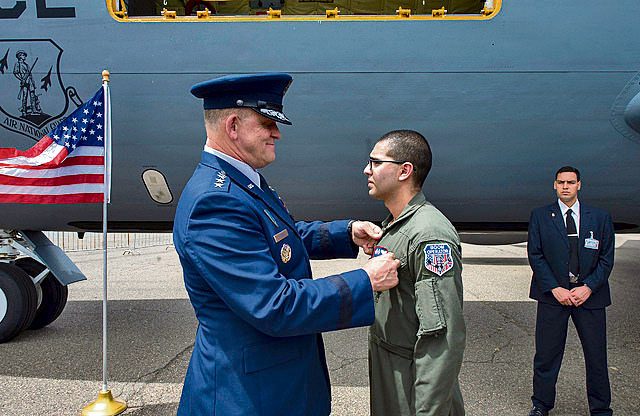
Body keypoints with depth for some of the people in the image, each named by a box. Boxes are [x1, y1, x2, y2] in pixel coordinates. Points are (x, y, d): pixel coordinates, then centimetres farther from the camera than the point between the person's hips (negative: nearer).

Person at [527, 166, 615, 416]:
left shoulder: (600, 218, 6)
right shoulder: (540, 216, 3)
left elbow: (606, 258, 4)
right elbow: (535, 255, -1)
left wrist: (588, 287, -10)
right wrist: (555, 289, -10)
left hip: (589, 294, 1)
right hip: (553, 293, -1)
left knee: (596, 355, 8)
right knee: (546, 354, 6)